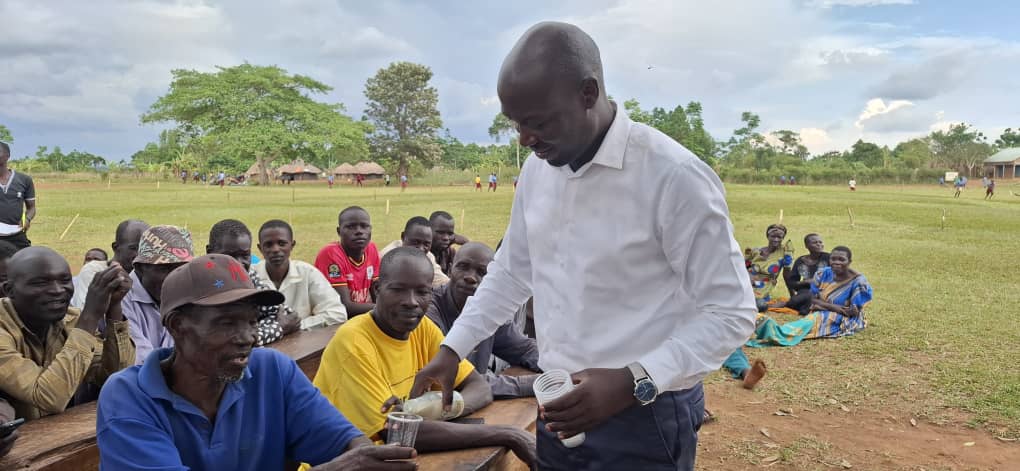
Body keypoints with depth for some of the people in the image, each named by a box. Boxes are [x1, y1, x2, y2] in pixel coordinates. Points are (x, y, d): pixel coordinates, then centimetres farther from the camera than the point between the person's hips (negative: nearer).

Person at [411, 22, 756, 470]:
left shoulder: (676, 176, -19)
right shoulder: (537, 169, 2)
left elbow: (731, 312, -15)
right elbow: (510, 273, 14)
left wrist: (633, 381, -25)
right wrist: (451, 349, 7)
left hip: (645, 419, -6)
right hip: (561, 410, 7)